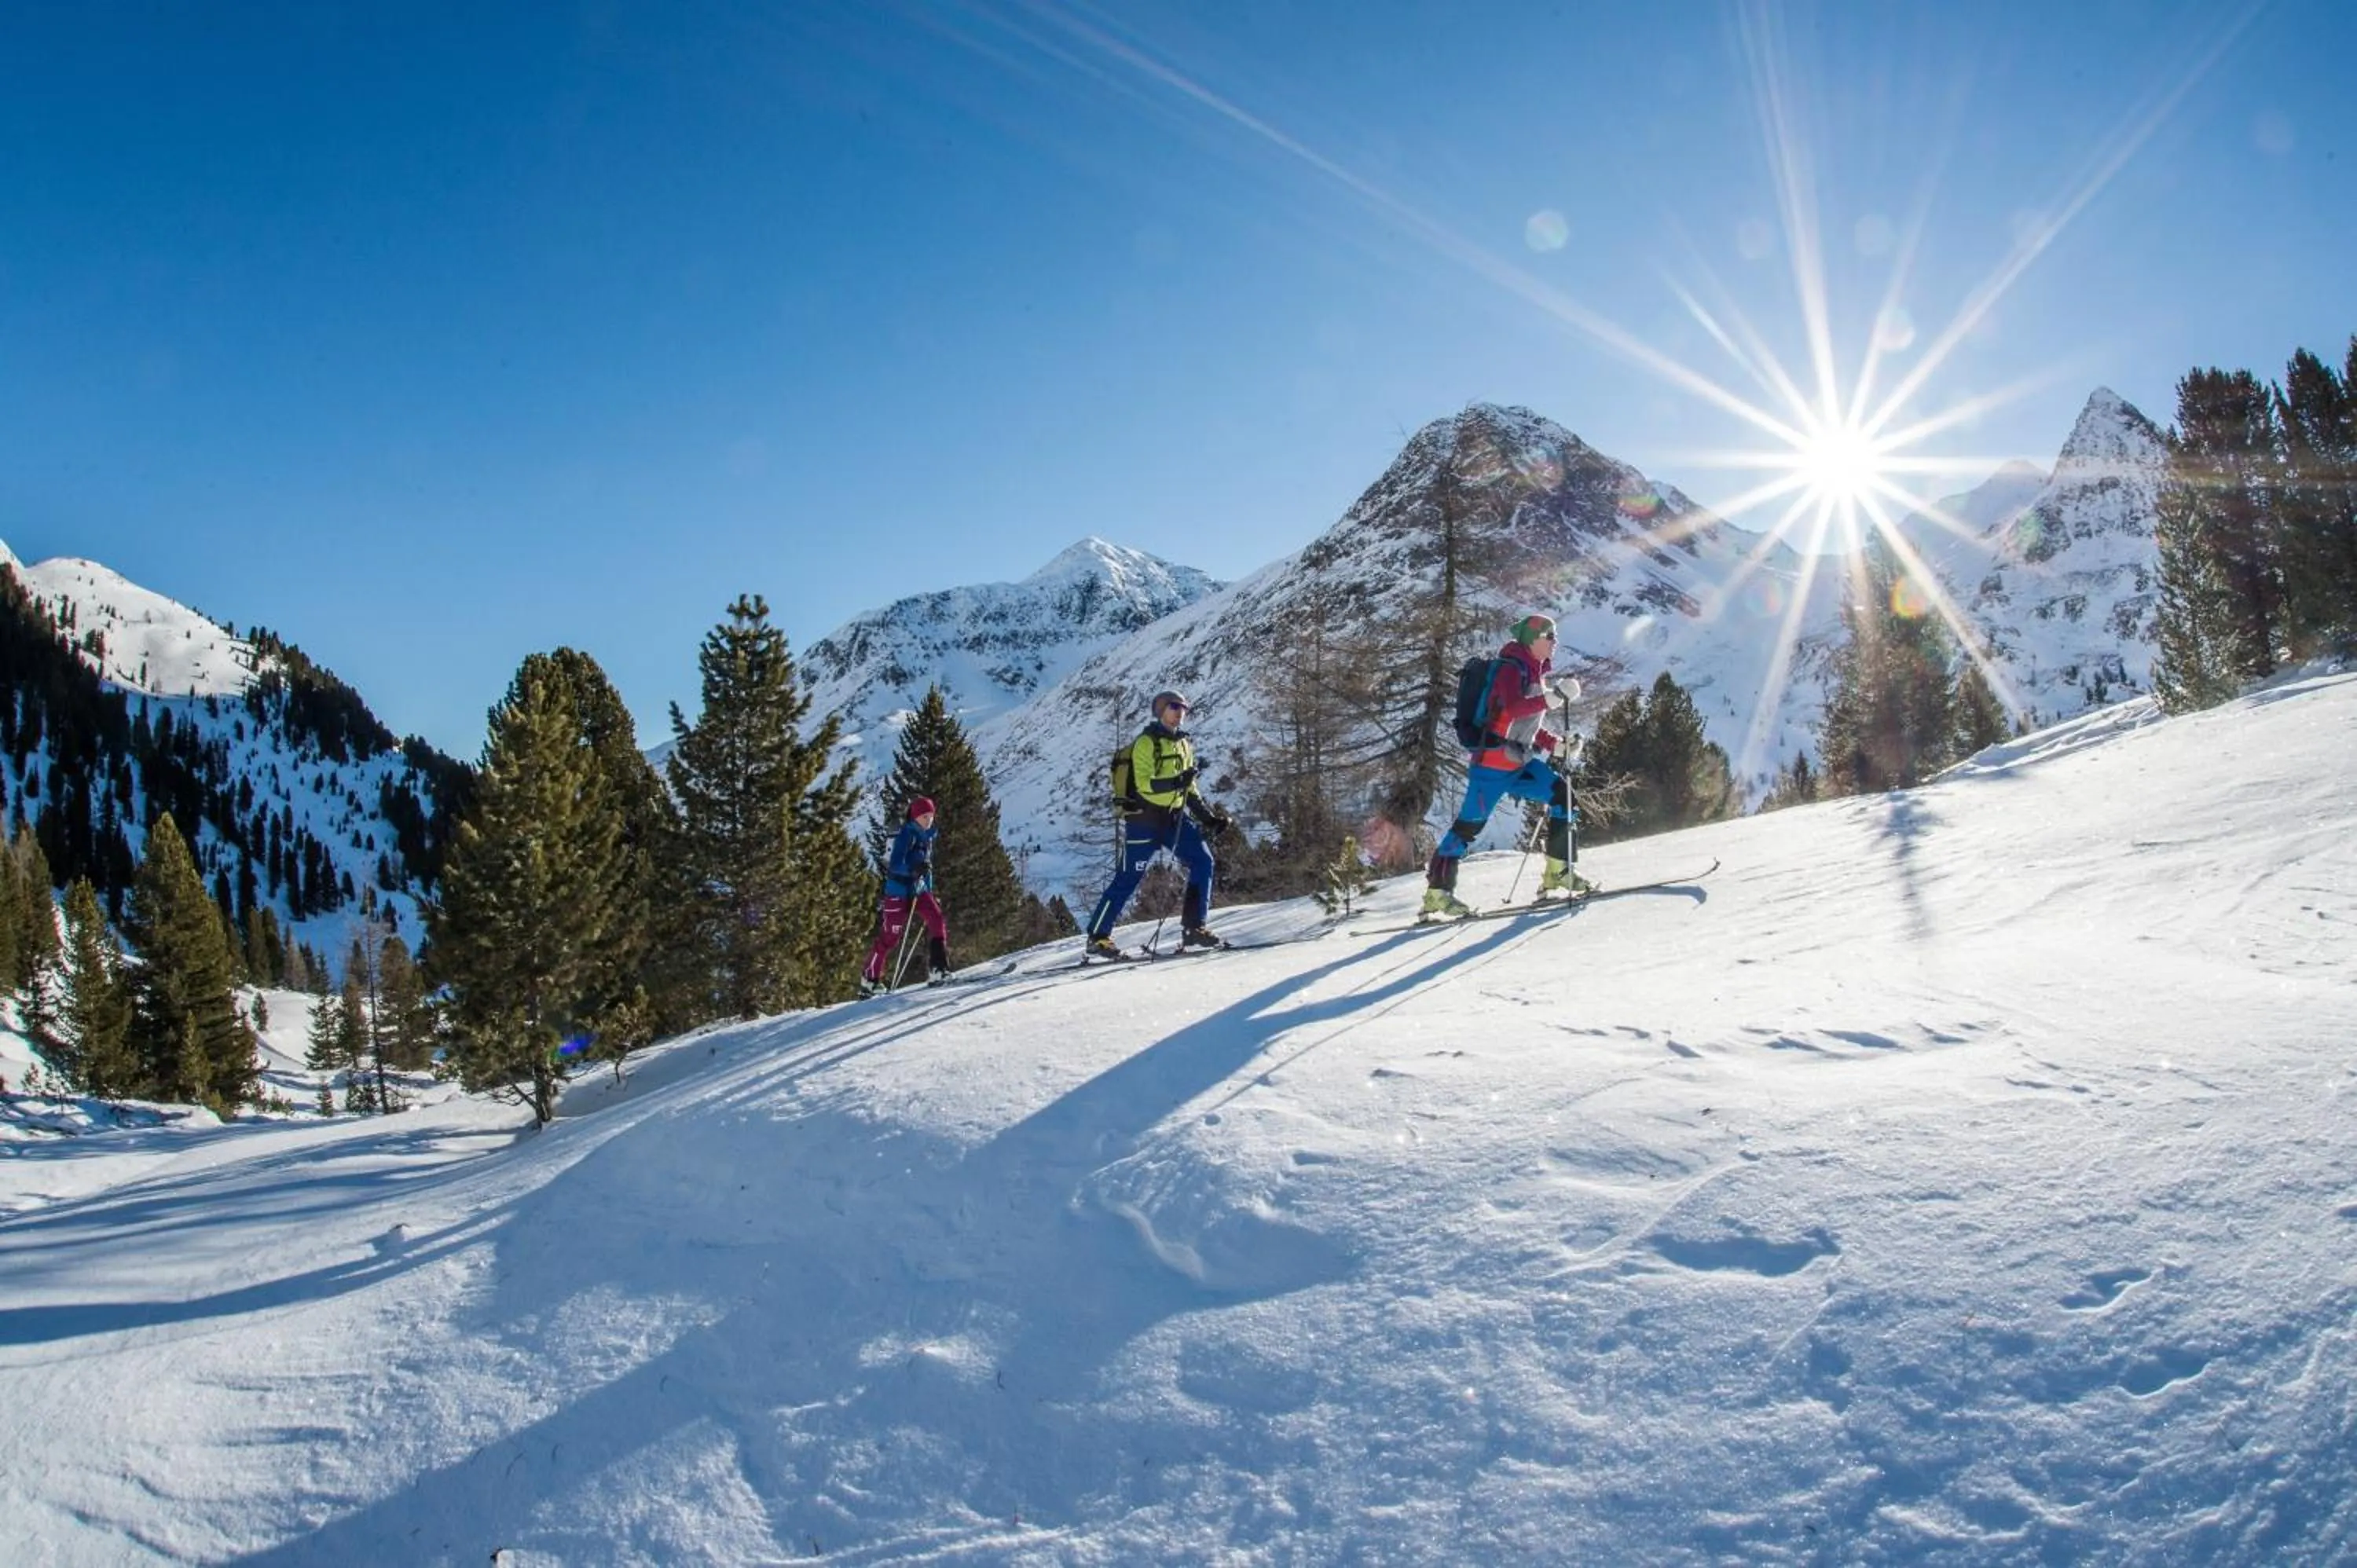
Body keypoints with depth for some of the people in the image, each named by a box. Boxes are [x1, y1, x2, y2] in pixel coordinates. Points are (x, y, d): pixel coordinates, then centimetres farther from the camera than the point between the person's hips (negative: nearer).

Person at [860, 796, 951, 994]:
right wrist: (914, 868, -40)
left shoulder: (927, 837, 11)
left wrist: (930, 893, 20)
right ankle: (870, 979, 12)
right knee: (890, 936, -2)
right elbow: (895, 865, -23)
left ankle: (936, 970, -14)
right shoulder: (906, 835, -14)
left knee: (938, 920, -13)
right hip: (899, 891, -7)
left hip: (918, 890, 7)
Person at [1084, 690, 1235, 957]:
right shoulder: (1146, 742, -9)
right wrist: (1176, 782, -32)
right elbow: (1145, 785, -20)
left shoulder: (1183, 744, 14)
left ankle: (1195, 927, -2)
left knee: (1202, 860, -8)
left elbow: (1190, 792, 20)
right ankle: (1098, 937, 8)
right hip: (1144, 818, -7)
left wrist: (1211, 817, 12)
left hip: (1175, 817, 7)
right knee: (1128, 878, -3)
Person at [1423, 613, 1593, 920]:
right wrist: (1554, 697, -36)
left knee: (1562, 794, -3)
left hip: (1519, 762, 9)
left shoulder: (1537, 673, 16)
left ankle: (1558, 874, 3)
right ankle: (1437, 895, 0)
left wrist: (1558, 743, 13)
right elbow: (1513, 708, -31)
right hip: (1492, 763, -9)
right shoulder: (1511, 668, -12)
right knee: (1469, 824, -6)